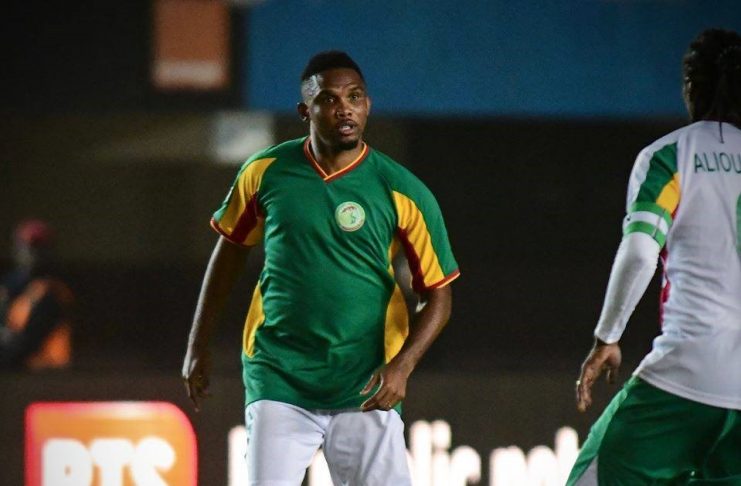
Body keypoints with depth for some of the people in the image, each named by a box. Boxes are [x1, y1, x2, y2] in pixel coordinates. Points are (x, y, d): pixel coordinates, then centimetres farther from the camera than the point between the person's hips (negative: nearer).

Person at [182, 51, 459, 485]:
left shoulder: (404, 193, -5)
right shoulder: (266, 172, 1)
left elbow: (438, 296, 0)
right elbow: (230, 250, 17)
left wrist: (401, 366, -16)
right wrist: (198, 347, 18)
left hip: (366, 391, -1)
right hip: (279, 380, 1)